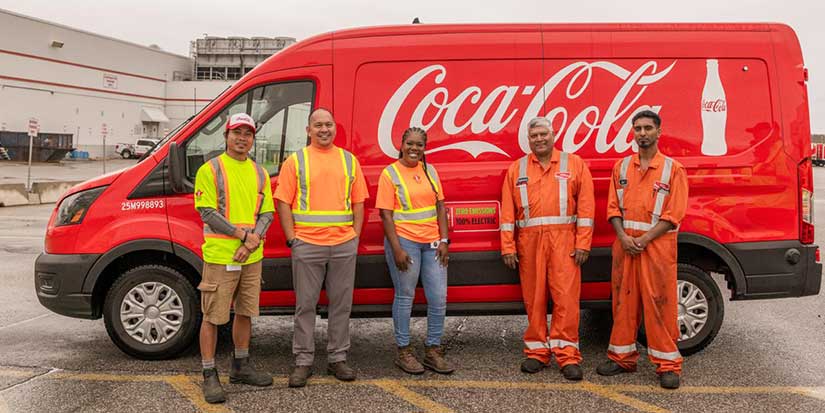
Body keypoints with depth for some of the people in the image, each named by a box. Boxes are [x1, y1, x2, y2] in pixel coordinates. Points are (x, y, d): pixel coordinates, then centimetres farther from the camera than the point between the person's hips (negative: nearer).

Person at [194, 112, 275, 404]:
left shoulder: (259, 173, 12)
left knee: (245, 313, 16)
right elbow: (207, 212, -11)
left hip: (252, 257, 6)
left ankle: (241, 366, 31)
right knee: (213, 317, 0)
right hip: (219, 256, -6)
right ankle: (209, 376, 10)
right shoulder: (211, 169, -5)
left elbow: (267, 212, 10)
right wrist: (242, 233, -16)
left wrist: (255, 238, -8)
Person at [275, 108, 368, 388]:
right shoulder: (295, 161, 3)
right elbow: (283, 202, 0)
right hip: (307, 246, -2)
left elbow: (358, 202, 12)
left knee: (341, 303, 9)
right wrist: (291, 239, -7)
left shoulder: (349, 160, 11)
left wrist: (355, 236, 4)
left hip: (344, 246, 3)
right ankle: (303, 361, 15)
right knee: (305, 305, 5)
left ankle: (337, 359, 21)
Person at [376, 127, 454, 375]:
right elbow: (386, 214, -8)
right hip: (404, 241, -5)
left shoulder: (430, 170, 12)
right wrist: (397, 249, -15)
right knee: (405, 297, 3)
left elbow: (440, 206, 11)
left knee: (439, 298, 4)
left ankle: (433, 351, 18)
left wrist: (444, 240, 2)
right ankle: (404, 352, 15)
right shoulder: (390, 173, -3)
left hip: (432, 242, 5)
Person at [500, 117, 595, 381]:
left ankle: (567, 355, 1)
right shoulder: (516, 169, 12)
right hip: (529, 241, 2)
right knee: (534, 298, 5)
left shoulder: (574, 164, 8)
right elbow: (507, 211, 7)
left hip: (563, 240, -2)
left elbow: (585, 205, 2)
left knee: (566, 297, -6)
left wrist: (583, 244, -6)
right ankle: (536, 352, 15)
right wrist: (508, 247, 0)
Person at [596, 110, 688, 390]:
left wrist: (644, 239, -15)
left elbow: (674, 214, -7)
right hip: (625, 243, 4)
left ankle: (668, 364, 6)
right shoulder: (622, 167, 12)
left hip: (657, 244, -4)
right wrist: (623, 237, -8)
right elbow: (613, 206, 8)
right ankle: (622, 357, 19)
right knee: (624, 300, 8)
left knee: (659, 303, -2)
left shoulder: (673, 169, 0)